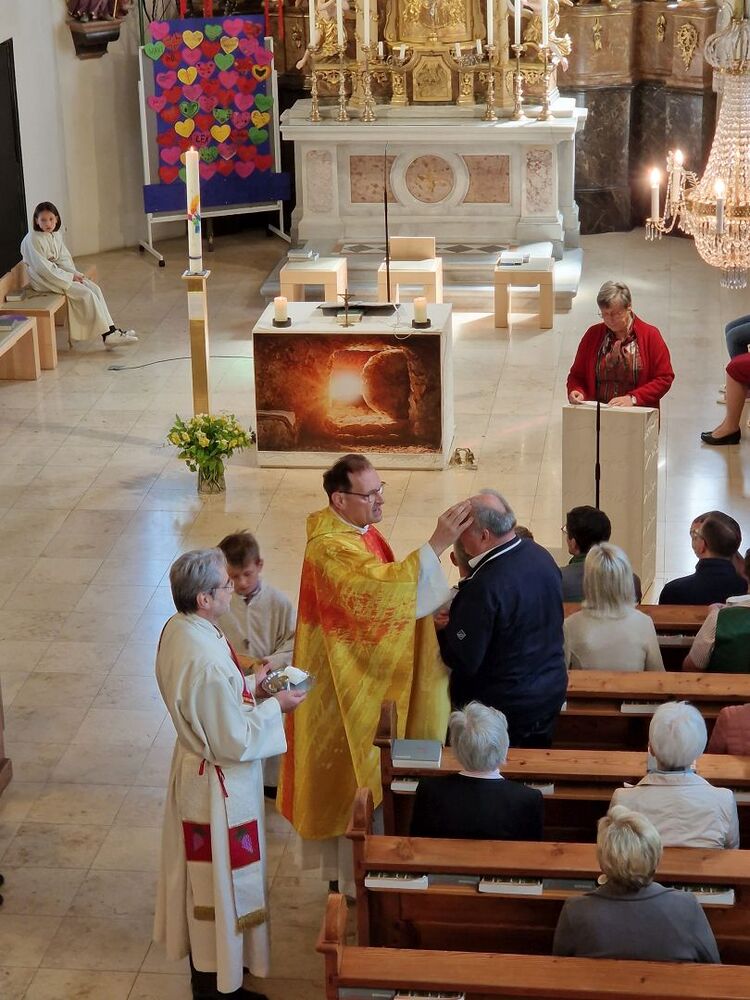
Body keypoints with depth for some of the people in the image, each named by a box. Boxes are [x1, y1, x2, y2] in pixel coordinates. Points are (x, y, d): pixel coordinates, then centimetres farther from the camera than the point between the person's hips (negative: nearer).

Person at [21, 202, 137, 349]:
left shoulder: (56, 235, 6)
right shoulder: (32, 240, -18)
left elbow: (63, 258, 9)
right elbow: (42, 268, -21)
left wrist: (74, 273, -11)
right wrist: (70, 277, -17)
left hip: (60, 274, 8)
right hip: (45, 280, -8)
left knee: (94, 288, -9)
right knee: (86, 294, -19)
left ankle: (111, 330, -13)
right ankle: (108, 335, -14)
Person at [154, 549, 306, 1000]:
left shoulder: (177, 629, -6)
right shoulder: (209, 662, -35)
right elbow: (235, 741, -26)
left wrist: (249, 685, 4)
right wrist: (275, 707, -14)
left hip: (194, 770, 9)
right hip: (219, 788, -9)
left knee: (203, 874, 26)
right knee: (220, 882, 10)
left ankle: (204, 956, 46)